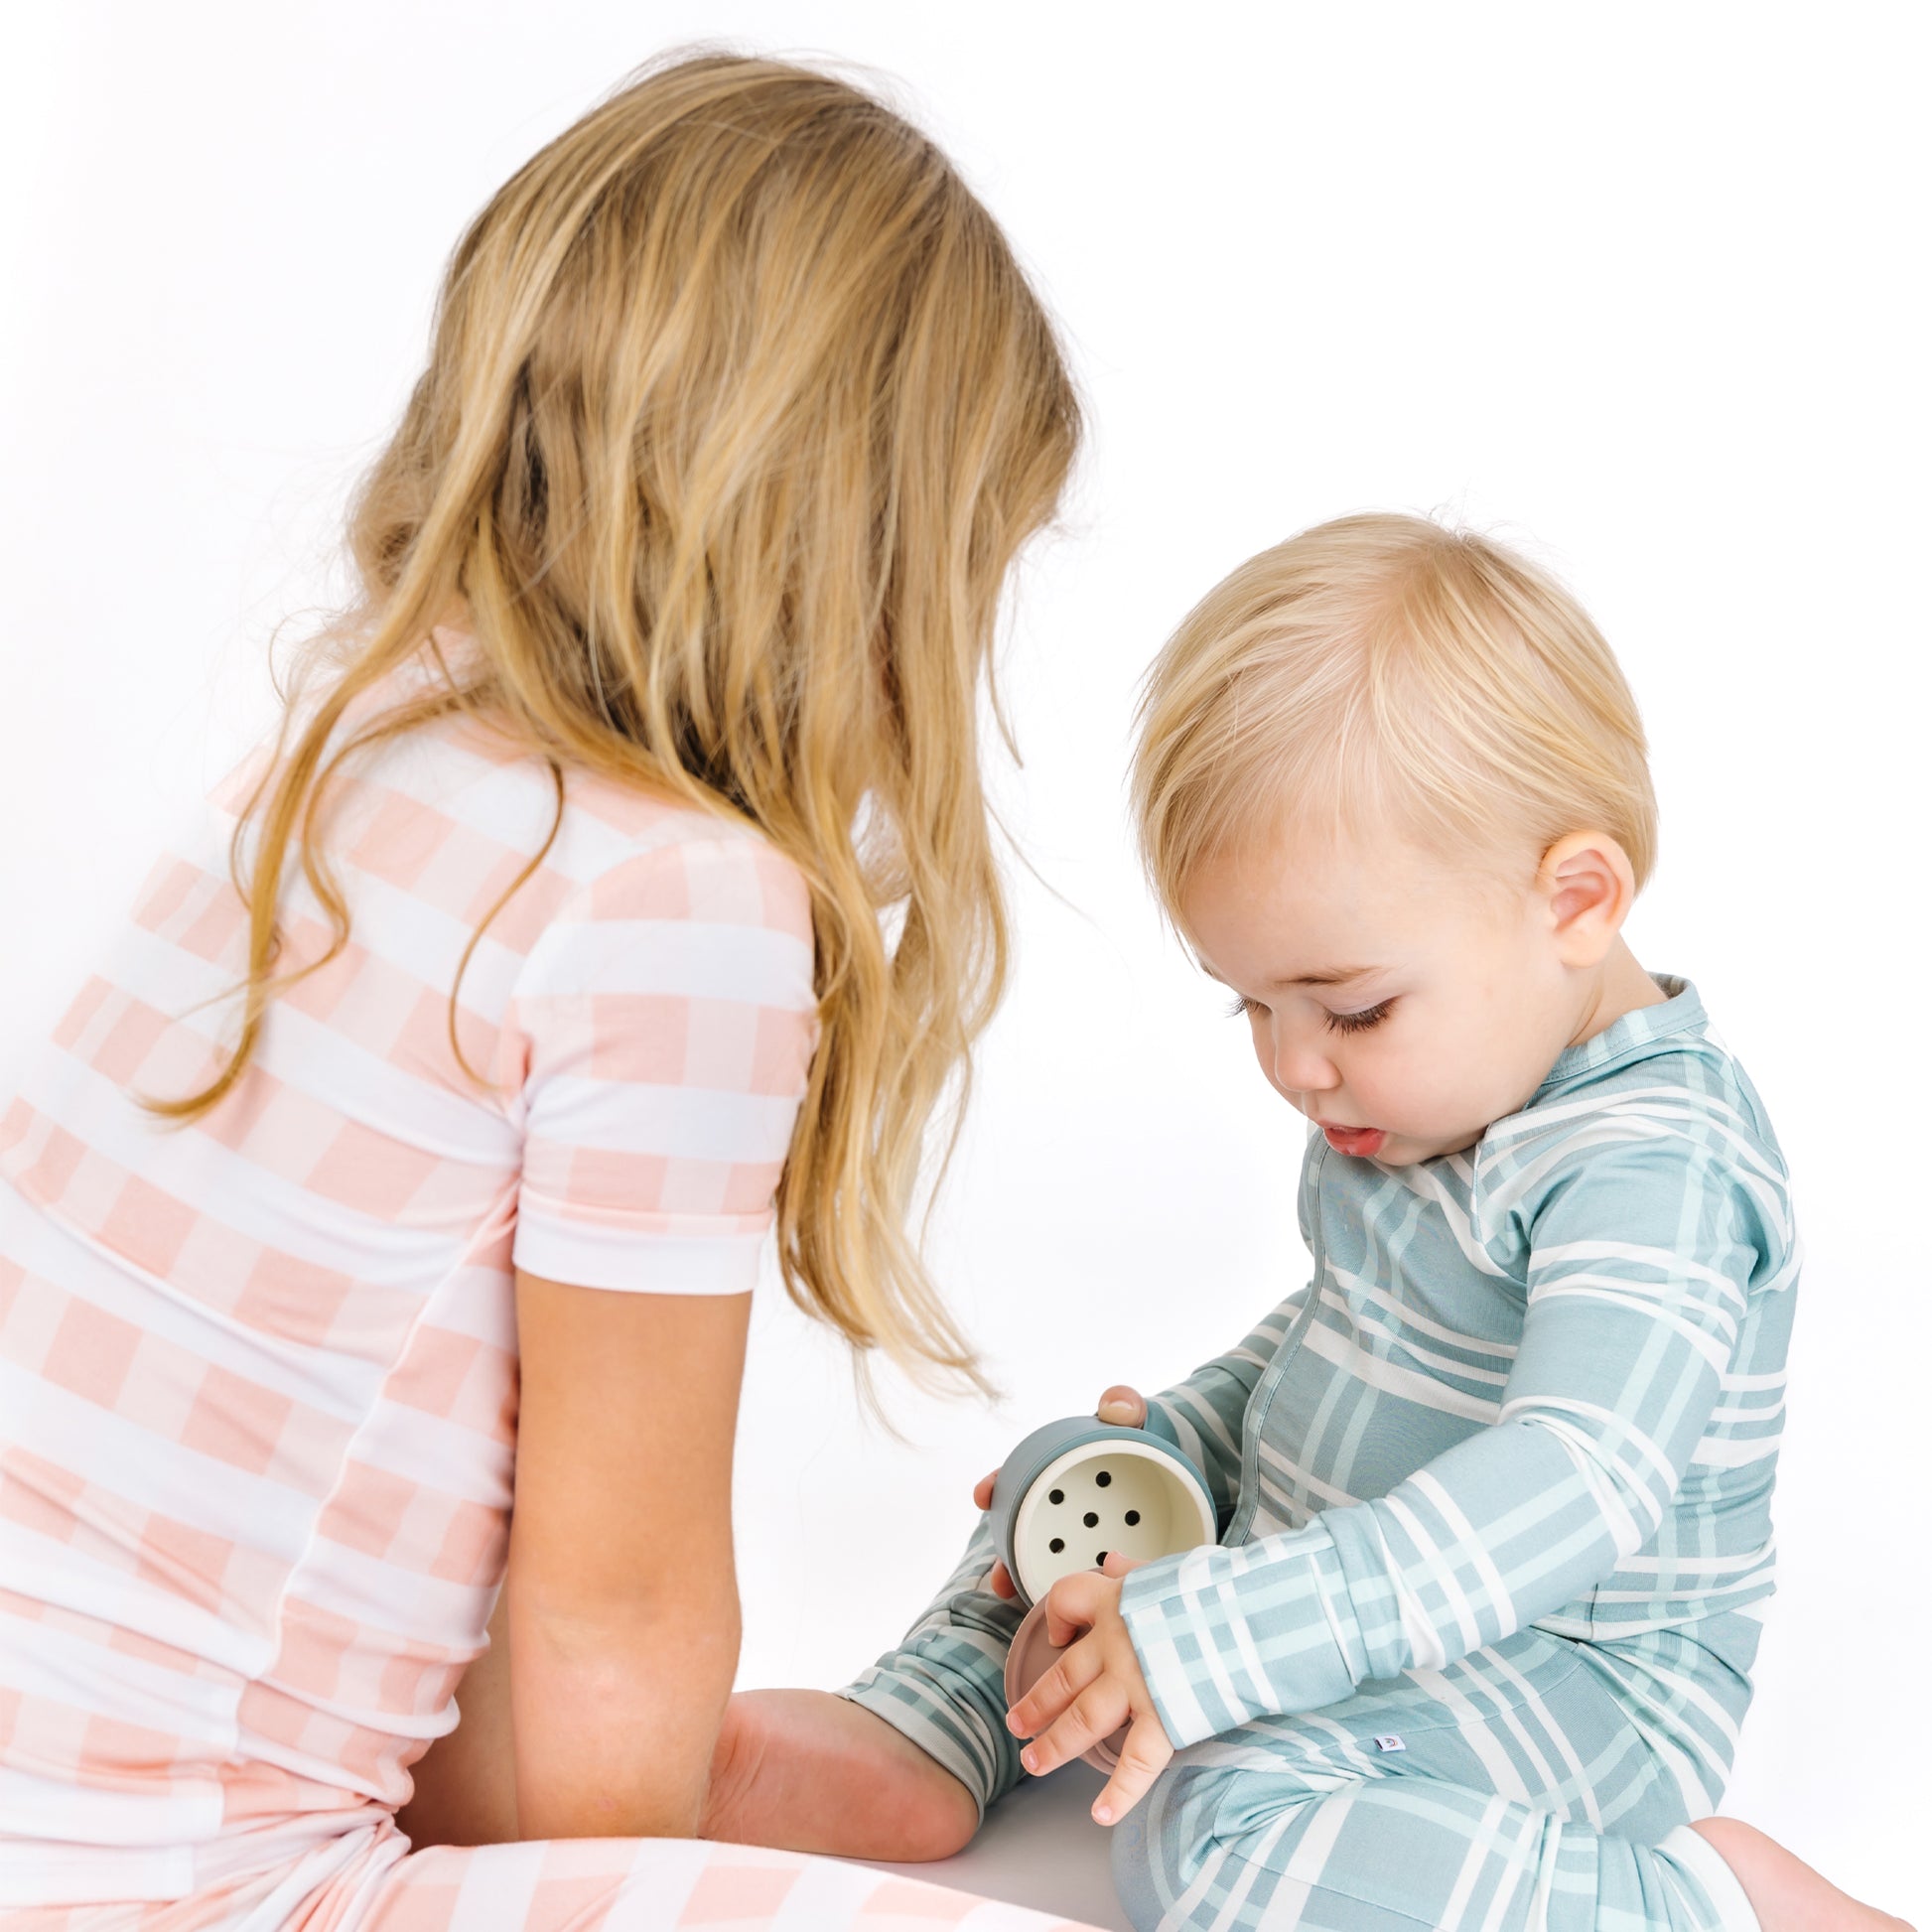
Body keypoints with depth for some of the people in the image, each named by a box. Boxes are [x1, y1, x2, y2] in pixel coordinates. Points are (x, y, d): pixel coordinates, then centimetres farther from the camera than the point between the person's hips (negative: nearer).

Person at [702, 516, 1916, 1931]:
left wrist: (1217, 1637, -40)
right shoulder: (1432, 1085, 5)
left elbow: (1576, 1488, -37)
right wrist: (1176, 1442, 8)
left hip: (1559, 1672, -10)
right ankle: (927, 1734, 3)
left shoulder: (1654, 1168, -26)